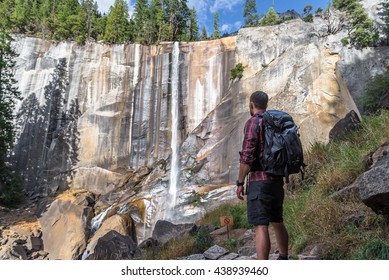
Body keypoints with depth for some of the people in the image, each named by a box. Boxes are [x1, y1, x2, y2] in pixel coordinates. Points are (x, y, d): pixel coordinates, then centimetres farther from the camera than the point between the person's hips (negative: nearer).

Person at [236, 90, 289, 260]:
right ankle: (283, 258, 37)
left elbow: (247, 156, -16)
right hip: (277, 180, 8)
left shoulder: (253, 123, -9)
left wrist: (240, 182, -10)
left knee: (260, 226, -9)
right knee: (277, 221, 21)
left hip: (259, 180, -8)